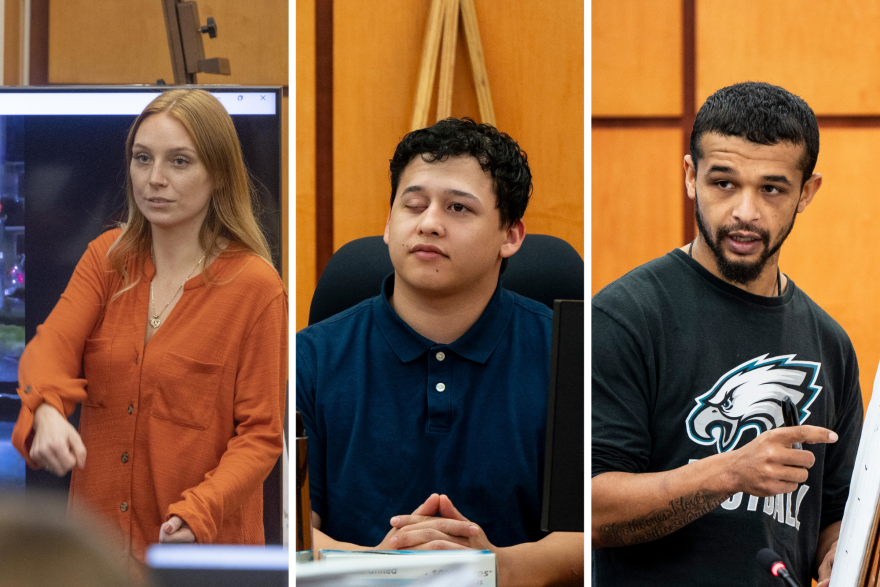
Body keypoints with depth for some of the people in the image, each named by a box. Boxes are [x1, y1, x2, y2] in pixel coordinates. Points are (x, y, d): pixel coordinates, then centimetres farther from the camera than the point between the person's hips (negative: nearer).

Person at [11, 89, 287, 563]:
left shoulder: (255, 286, -10)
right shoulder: (107, 257, 4)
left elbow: (260, 435, -10)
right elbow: (53, 343, -12)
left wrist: (198, 513, -26)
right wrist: (47, 412, -33)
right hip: (98, 528, 4)